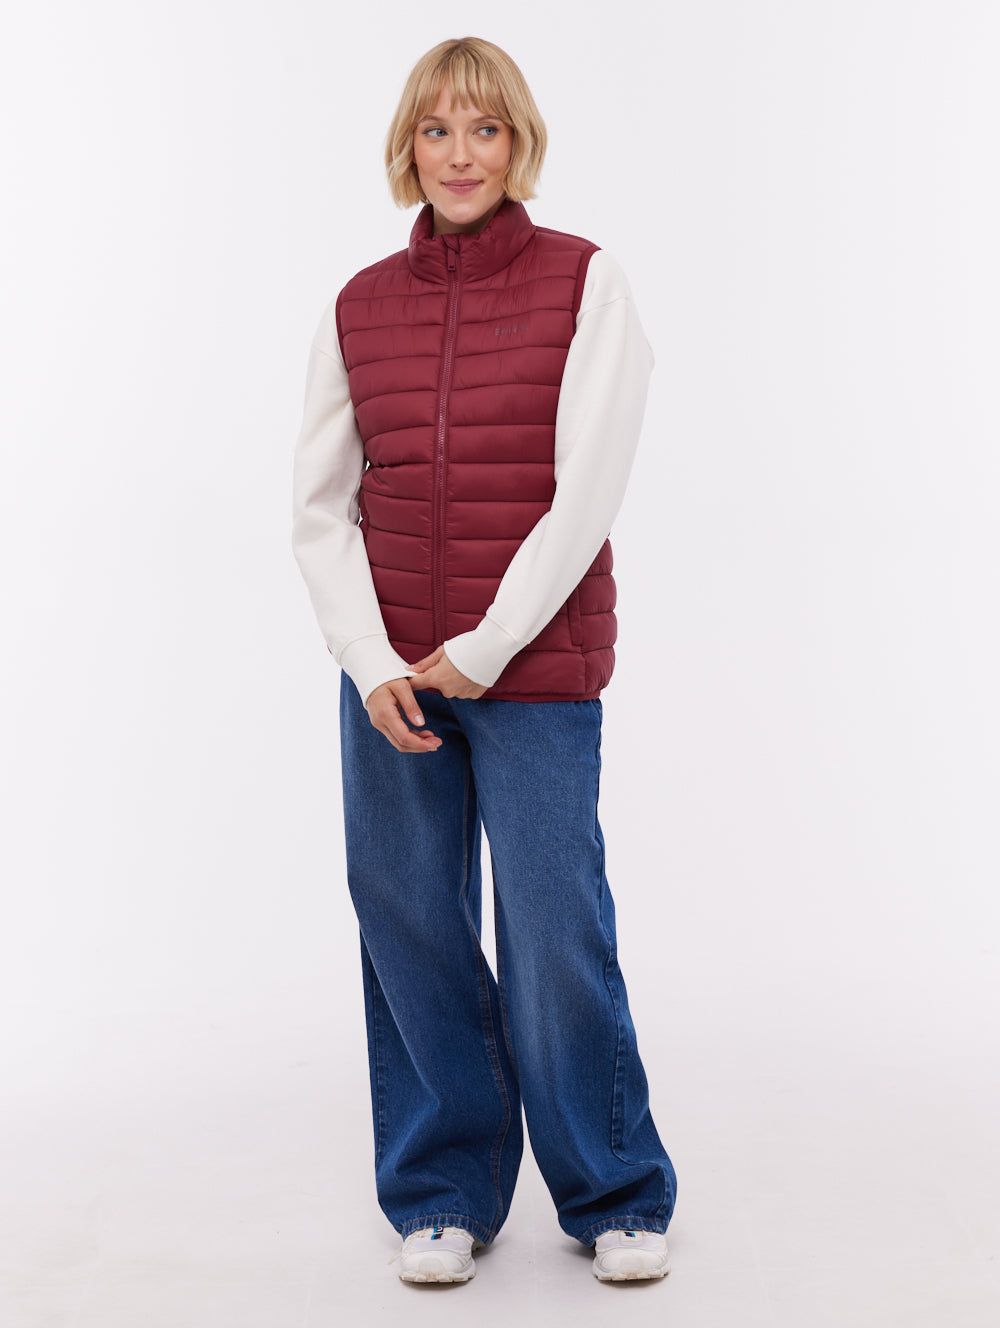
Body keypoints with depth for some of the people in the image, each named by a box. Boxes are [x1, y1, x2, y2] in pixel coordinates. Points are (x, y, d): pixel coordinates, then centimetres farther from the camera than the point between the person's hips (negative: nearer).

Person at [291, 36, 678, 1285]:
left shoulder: (587, 283, -2)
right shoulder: (359, 307, 7)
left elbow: (586, 493, -9)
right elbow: (319, 507, 6)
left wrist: (481, 650, -12)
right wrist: (373, 665, -7)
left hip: (536, 671, -3)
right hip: (388, 676, 3)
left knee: (557, 937, 0)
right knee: (410, 932, 7)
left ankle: (615, 1194, 22)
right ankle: (442, 1193, 25)